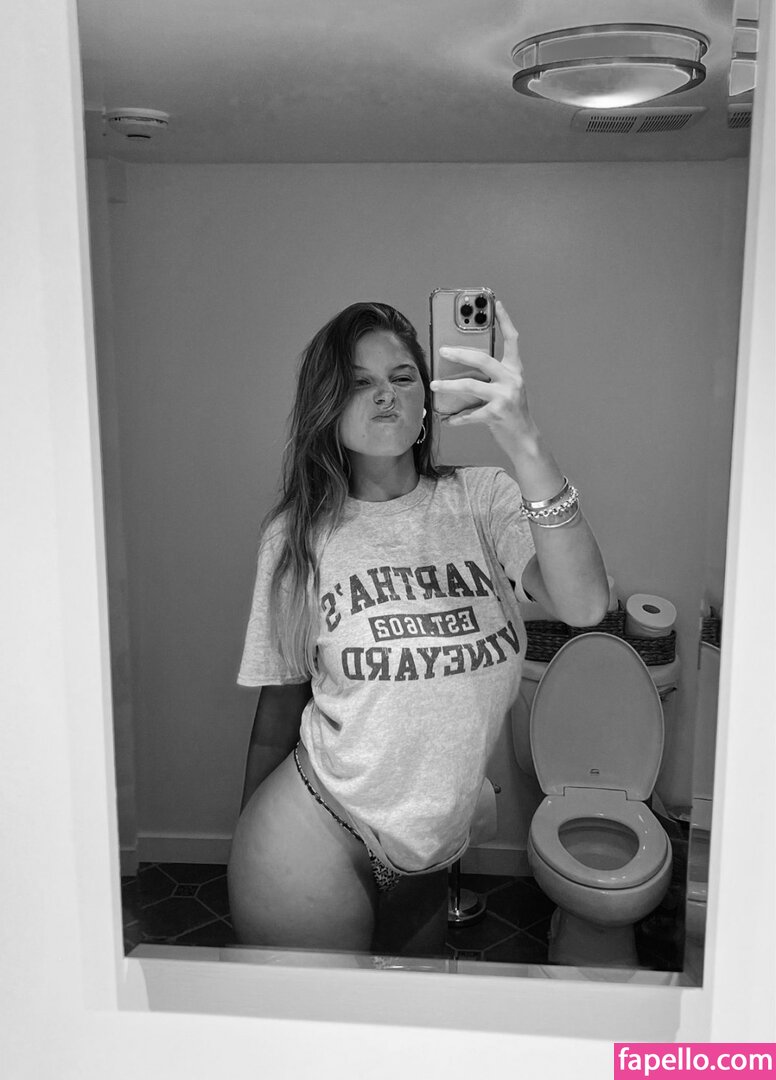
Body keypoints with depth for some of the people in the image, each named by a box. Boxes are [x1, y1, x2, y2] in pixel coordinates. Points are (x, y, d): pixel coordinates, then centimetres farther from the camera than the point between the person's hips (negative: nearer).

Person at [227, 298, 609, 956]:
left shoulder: (481, 498, -5)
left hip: (429, 853, 3)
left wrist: (524, 443, -33)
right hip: (316, 839, -2)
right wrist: (253, 860, 9)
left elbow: (585, 605, -22)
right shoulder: (298, 534, -6)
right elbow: (277, 716, 1)